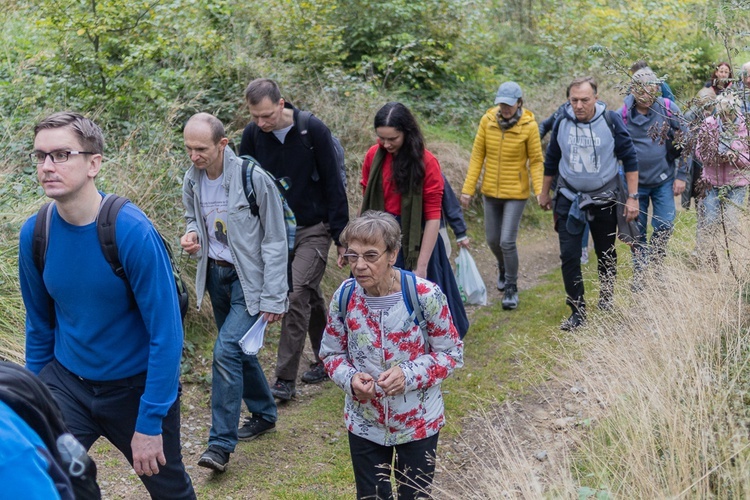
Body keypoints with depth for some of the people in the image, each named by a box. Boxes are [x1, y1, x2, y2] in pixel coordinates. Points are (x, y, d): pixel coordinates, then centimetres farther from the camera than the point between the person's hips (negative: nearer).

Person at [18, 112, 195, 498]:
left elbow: (166, 334, -21)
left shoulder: (132, 232, -23)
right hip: (67, 381, 3)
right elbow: (39, 323, 6)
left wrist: (149, 423, -20)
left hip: (137, 385, -3)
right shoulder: (33, 233, -8)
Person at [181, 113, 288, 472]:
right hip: (215, 274, 7)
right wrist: (192, 234, -7)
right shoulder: (192, 179, -2)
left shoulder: (253, 178, -20)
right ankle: (263, 413, 38)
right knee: (238, 350, 17)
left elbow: (275, 240, -15)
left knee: (226, 351, -15)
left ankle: (221, 443, -5)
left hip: (249, 278, -7)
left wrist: (273, 297, -15)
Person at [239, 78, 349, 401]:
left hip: (313, 229, -4)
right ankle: (325, 358, 33)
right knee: (311, 296, 16)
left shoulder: (313, 130, -15)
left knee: (297, 296, -13)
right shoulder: (252, 134, -5)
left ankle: (286, 379, -6)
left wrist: (341, 236, -10)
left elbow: (333, 185, -10)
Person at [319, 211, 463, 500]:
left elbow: (452, 353, -11)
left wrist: (409, 374, -26)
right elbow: (331, 353, 2)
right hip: (364, 424, 2)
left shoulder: (425, 295, -21)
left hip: (418, 423, -2)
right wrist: (351, 379, -19)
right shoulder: (344, 296, -11)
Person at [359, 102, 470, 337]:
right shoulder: (373, 156, 1)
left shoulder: (425, 162, -12)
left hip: (414, 242, -4)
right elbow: (366, 203, 9)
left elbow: (433, 218, -13)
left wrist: (421, 266, -15)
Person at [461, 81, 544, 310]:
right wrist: (468, 188, -3)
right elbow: (477, 156, -1)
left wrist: (540, 192, -17)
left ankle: (511, 288, 11)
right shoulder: (487, 121, -6)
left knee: (507, 241, -9)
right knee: (493, 240, 14)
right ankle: (504, 269, 46)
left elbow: (536, 162, -7)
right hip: (491, 191, 4)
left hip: (516, 192, -4)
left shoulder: (529, 126, -13)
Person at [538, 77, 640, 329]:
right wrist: (544, 193, 16)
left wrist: (632, 197, -9)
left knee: (606, 255, 13)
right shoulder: (562, 122, -6)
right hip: (569, 199, 1)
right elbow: (551, 160, 9)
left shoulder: (610, 121, -12)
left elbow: (630, 159, -6)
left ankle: (606, 300, 35)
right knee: (569, 256, -6)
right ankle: (577, 311, 4)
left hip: (604, 199, -1)